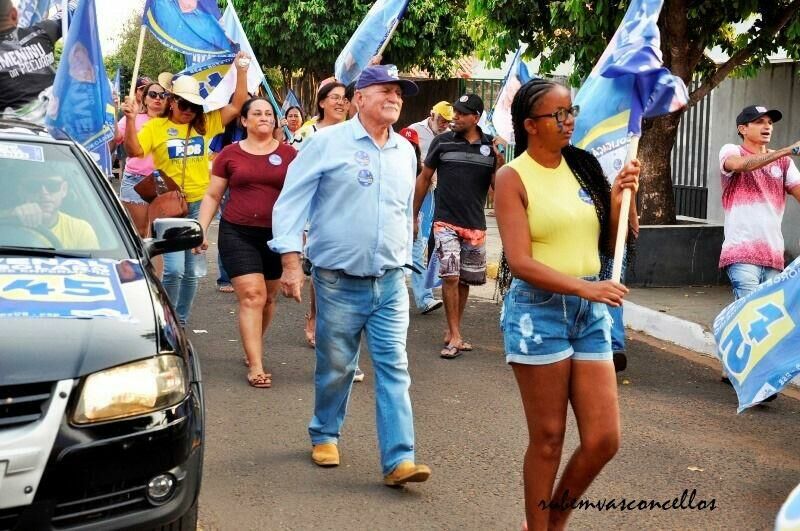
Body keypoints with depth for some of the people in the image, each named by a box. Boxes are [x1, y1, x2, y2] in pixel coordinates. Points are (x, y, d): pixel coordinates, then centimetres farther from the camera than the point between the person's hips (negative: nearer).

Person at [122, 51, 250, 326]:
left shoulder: (204, 124, 6)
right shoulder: (156, 126, -1)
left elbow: (237, 105, 6)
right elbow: (134, 151, -12)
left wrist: (241, 70, -1)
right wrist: (131, 120, -23)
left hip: (199, 204, 4)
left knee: (193, 270, 10)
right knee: (174, 269, -12)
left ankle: (180, 320, 23)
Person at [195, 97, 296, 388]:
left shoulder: (288, 154, 4)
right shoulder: (230, 154, 3)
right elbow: (212, 195, 8)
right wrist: (201, 230, 0)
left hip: (277, 235, 2)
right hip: (238, 233, -2)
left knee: (268, 297, 12)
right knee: (252, 296, -11)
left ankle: (252, 350, 34)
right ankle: (256, 367, -10)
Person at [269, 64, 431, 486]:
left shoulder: (405, 151, 11)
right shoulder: (329, 142, -5)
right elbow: (291, 201, -7)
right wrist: (291, 261, -13)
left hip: (390, 282, 4)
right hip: (340, 281, -4)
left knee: (394, 368, -4)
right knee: (335, 367, 7)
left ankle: (398, 460, -6)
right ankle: (325, 435, 30)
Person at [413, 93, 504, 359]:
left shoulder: (491, 146, 1)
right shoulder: (442, 141, -3)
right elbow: (424, 178, 6)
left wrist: (500, 165, -14)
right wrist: (413, 215, 7)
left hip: (475, 226, 3)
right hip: (446, 222, -3)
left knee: (465, 280, 10)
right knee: (450, 276, -12)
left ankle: (452, 332, 23)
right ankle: (455, 336, -7)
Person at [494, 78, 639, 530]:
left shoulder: (584, 167, 7)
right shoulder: (513, 177, -7)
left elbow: (614, 243, 12)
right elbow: (520, 262, -15)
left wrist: (622, 197, -5)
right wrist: (586, 287, -22)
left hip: (591, 311, 5)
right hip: (539, 310, -5)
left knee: (604, 440, 4)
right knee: (548, 439, 3)